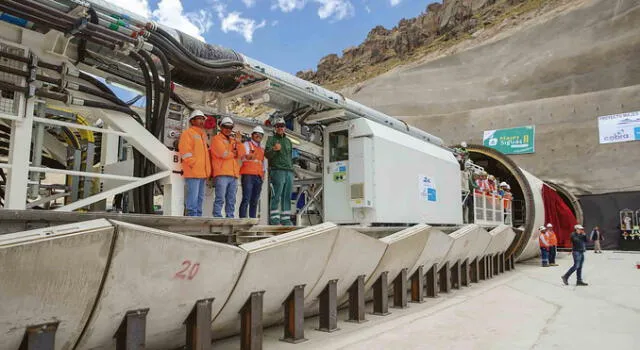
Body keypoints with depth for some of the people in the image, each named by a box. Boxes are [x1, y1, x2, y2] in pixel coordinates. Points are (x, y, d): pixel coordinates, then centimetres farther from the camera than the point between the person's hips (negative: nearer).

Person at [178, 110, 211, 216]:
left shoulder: (203, 135, 24)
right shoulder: (188, 133, -1)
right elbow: (185, 152, -11)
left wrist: (207, 170, 15)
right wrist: (194, 164, -15)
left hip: (203, 172, 8)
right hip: (193, 172, -8)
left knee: (200, 198, 10)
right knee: (193, 197, -11)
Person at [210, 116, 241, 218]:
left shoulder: (233, 140, 23)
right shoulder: (217, 139, 4)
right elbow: (224, 154, -11)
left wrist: (238, 142, -1)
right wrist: (234, 153, 6)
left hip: (233, 174, 7)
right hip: (221, 174, -6)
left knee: (231, 200, 7)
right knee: (220, 199, -11)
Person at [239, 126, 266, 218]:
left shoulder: (262, 149, 26)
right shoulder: (246, 144, 8)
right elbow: (243, 157, -8)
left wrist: (263, 175, 14)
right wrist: (248, 156, -29)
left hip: (258, 177, 6)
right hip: (248, 175, -6)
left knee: (255, 201, 3)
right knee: (246, 199, -14)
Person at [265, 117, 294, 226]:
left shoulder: (288, 141, 23)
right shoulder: (271, 139, 6)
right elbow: (267, 154, -7)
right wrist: (274, 149, -27)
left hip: (289, 171, 6)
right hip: (277, 171, -5)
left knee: (287, 197, 3)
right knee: (276, 196, -11)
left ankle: (285, 219, 6)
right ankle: (274, 219, -10)